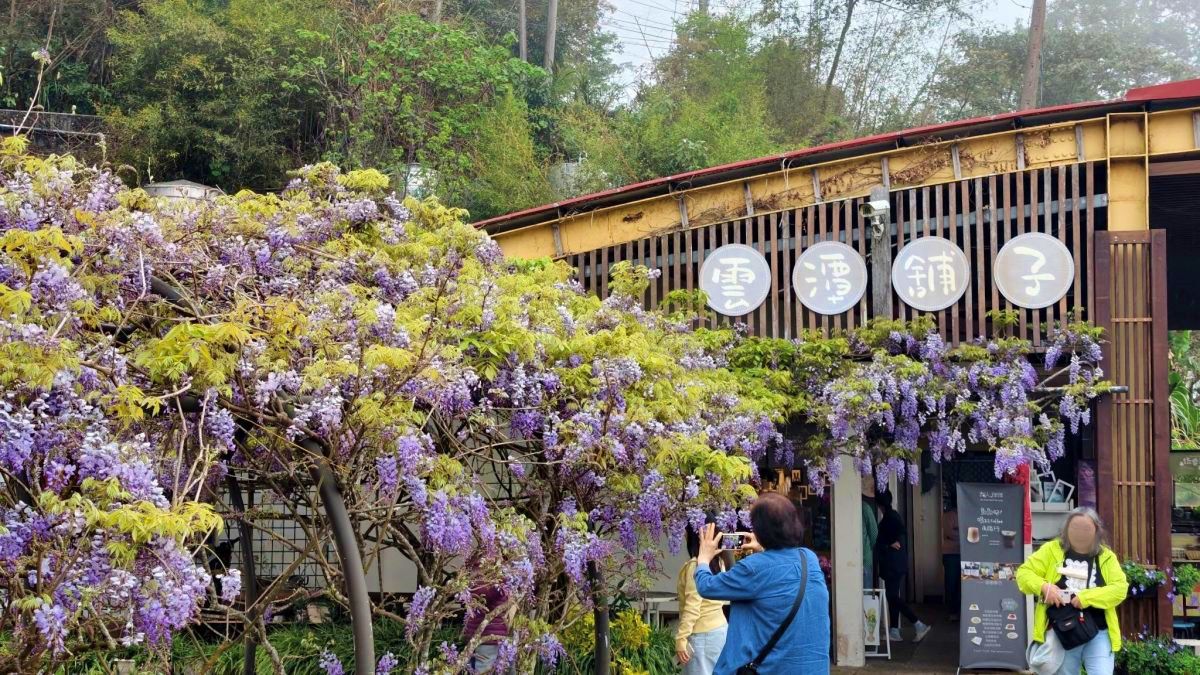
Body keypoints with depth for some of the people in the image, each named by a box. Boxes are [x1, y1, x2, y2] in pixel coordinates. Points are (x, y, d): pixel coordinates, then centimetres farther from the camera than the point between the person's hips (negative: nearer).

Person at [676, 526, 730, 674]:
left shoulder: (695, 565, -16)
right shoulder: (719, 561, 7)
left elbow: (692, 608, -19)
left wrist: (680, 639, -16)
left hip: (702, 635, -8)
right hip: (721, 628, 8)